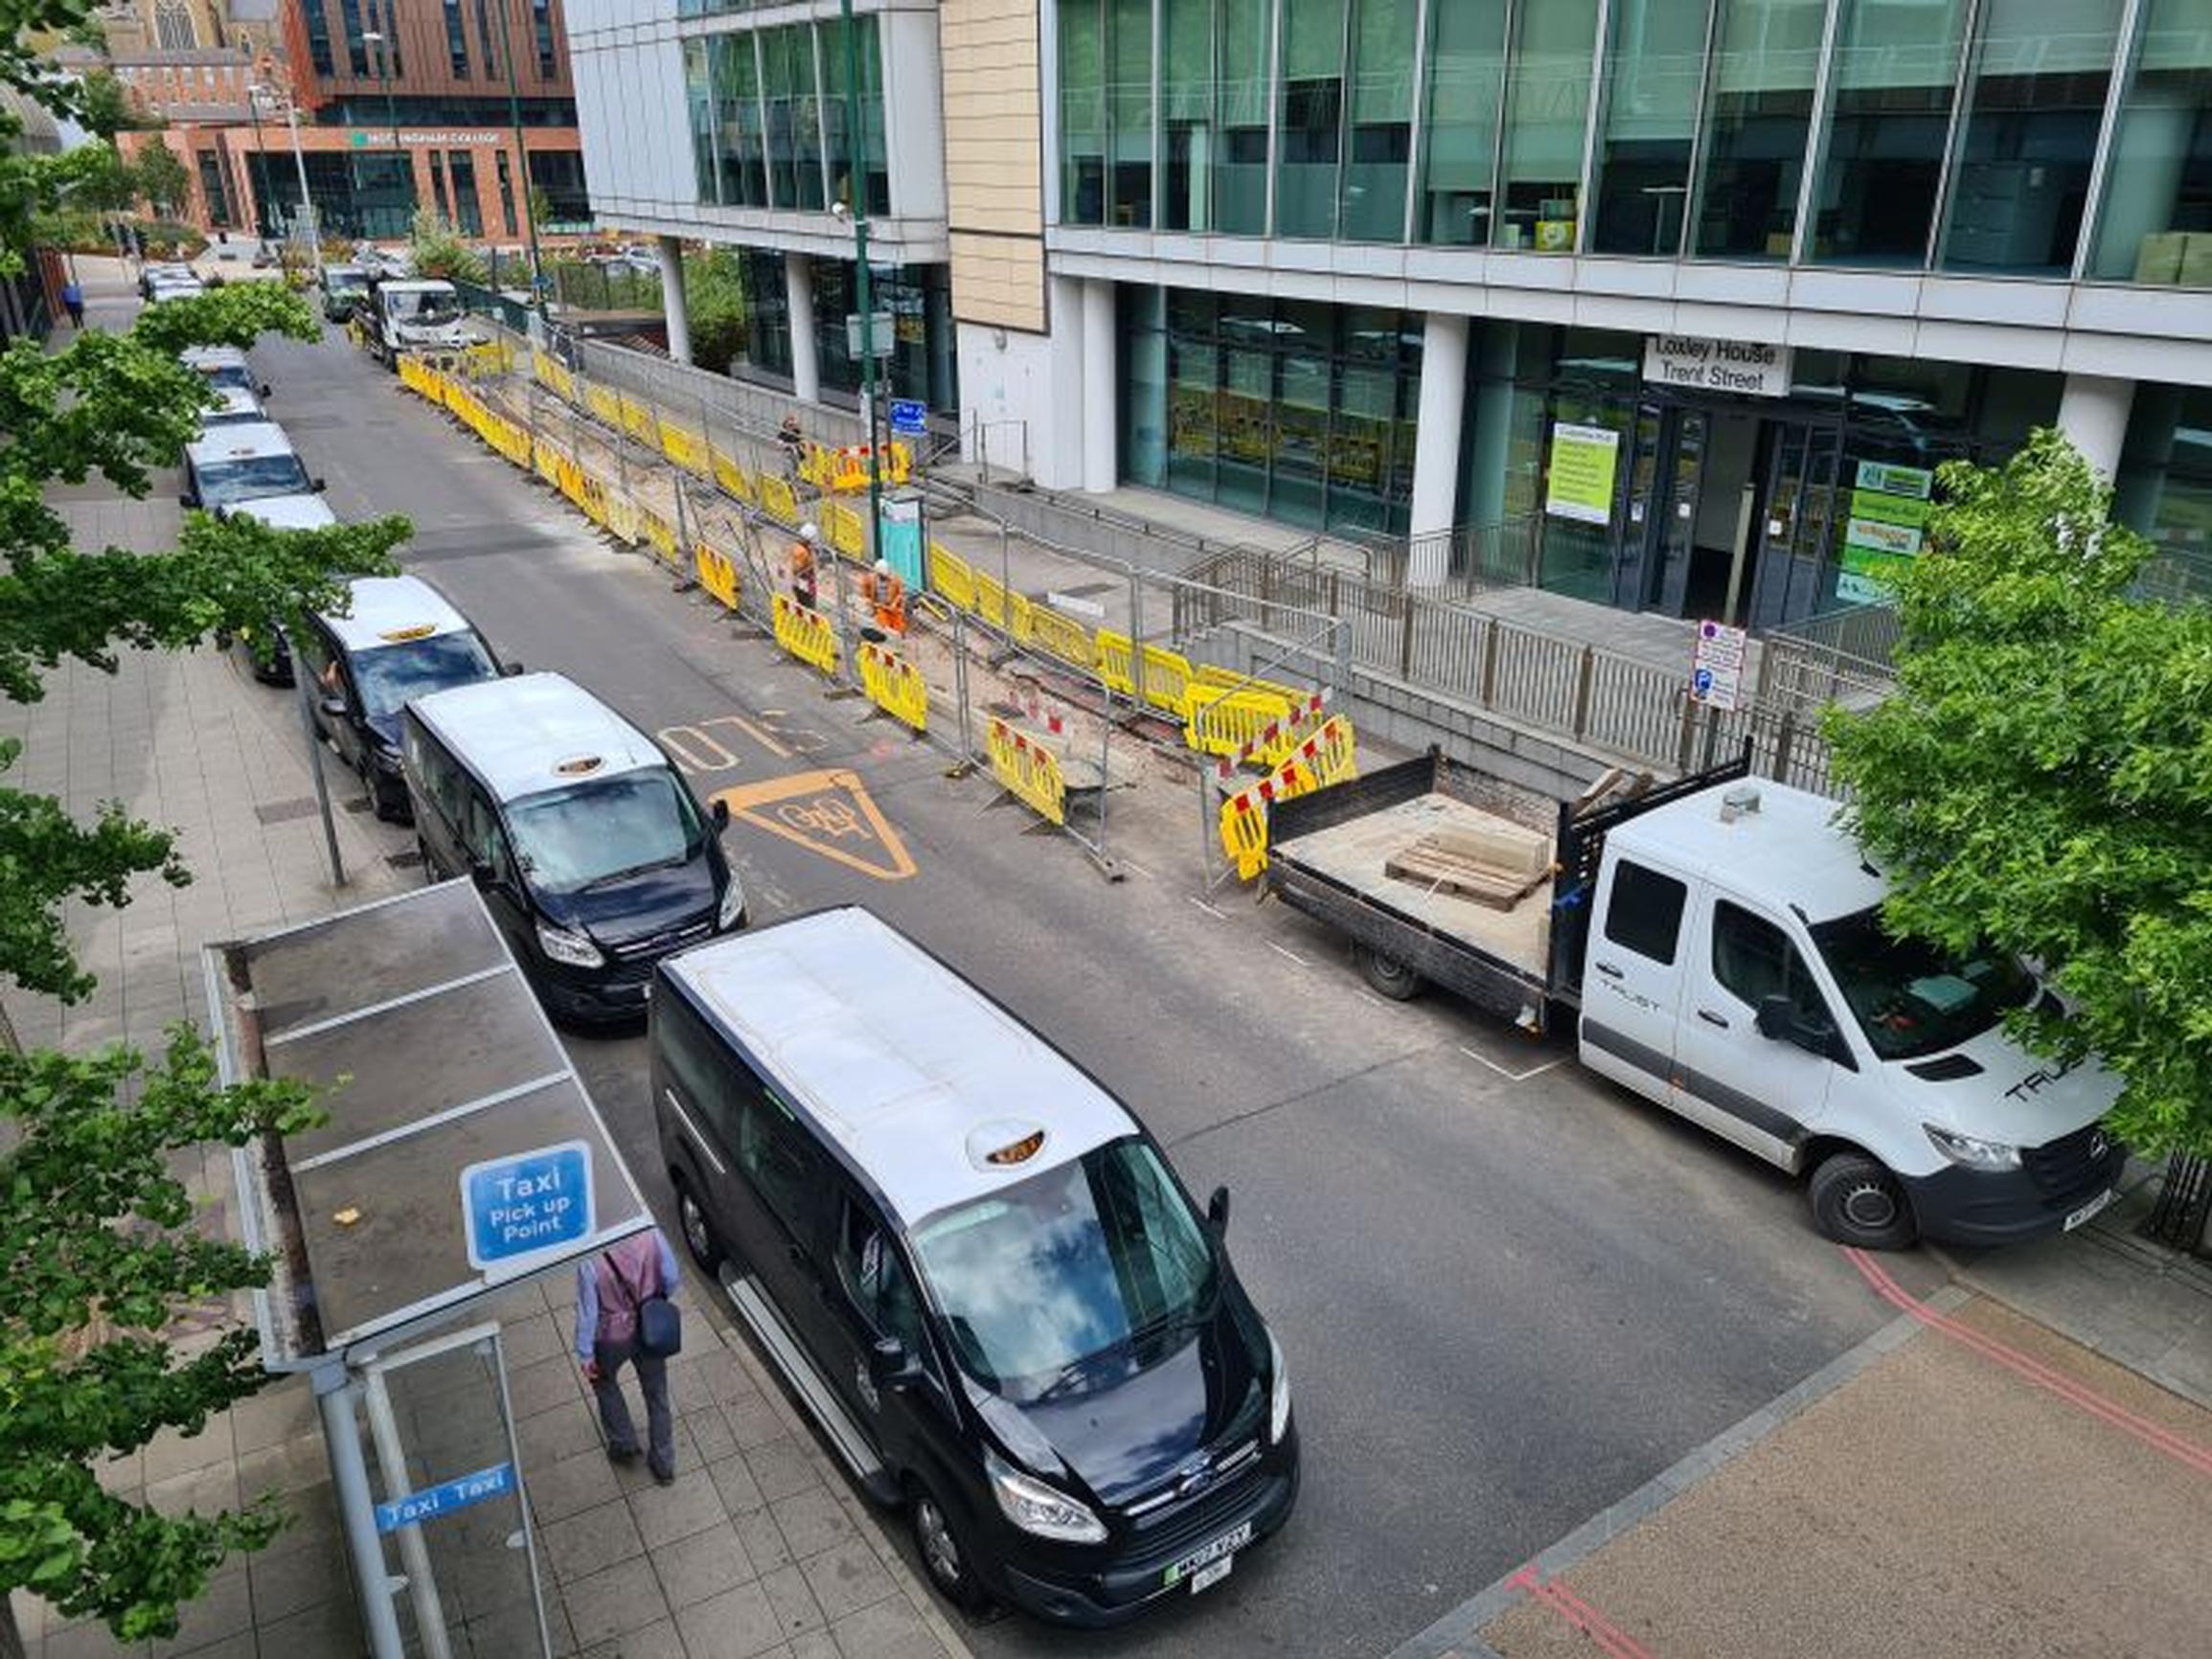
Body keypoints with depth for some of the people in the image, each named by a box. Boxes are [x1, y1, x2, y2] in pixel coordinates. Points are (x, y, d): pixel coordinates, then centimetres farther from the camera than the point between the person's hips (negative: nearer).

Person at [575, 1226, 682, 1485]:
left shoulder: (590, 1262, -32)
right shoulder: (651, 1235, -26)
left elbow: (587, 1312, -19)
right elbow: (671, 1278, -10)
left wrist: (585, 1354, -3)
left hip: (613, 1337, -2)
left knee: (604, 1383, 32)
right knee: (656, 1392, 23)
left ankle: (624, 1444, 44)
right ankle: (663, 1462, 37)